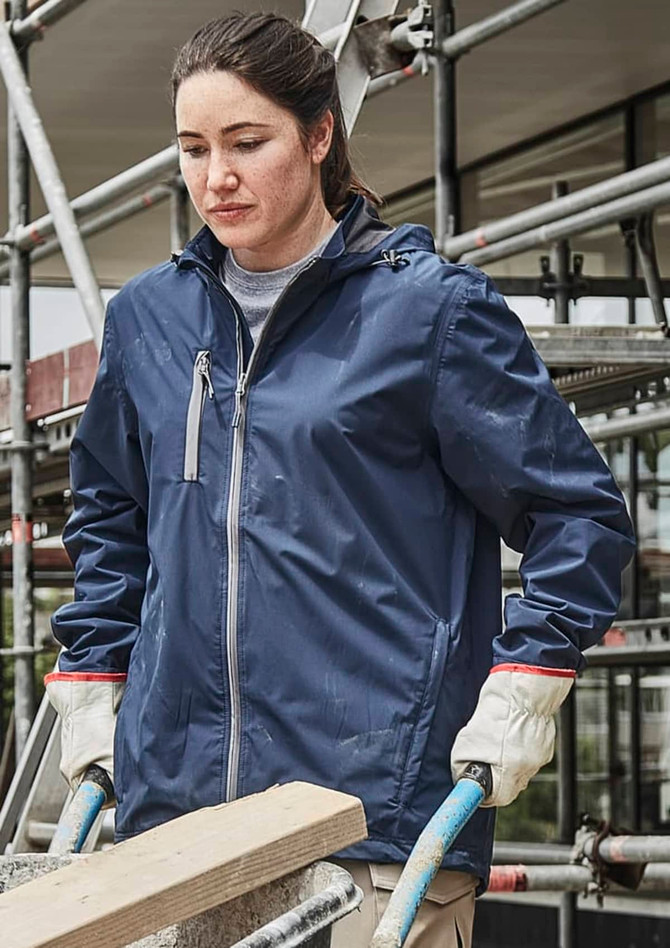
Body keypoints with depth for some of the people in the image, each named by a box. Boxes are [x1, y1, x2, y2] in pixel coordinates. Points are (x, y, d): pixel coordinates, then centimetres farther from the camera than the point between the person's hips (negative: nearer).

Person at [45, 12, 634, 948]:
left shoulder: (430, 307, -2)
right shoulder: (149, 316, 12)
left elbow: (579, 513, 1)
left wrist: (519, 695, -8)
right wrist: (91, 683, 19)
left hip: (380, 798, -4)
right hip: (175, 797, 4)